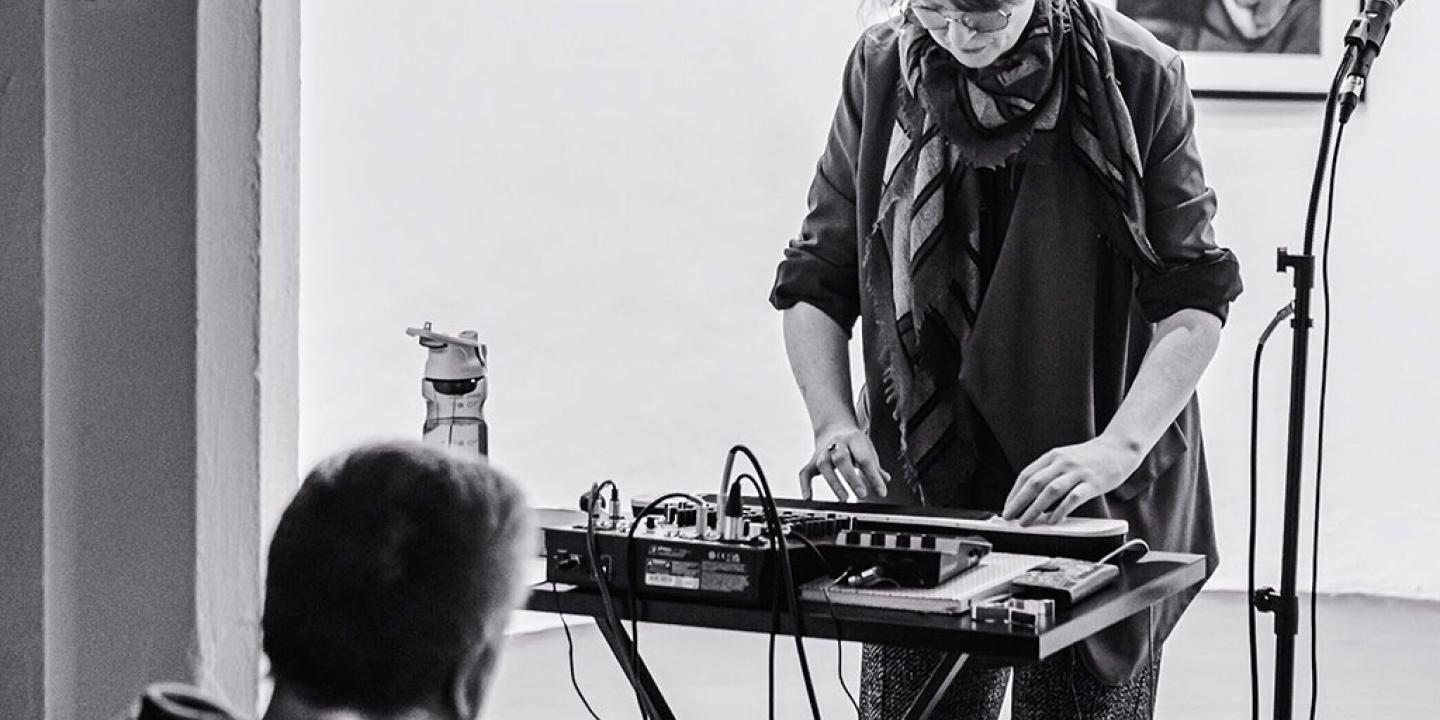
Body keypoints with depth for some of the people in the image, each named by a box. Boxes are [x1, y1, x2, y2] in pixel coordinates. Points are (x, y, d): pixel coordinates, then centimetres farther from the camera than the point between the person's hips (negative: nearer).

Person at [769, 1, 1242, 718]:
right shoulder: (880, 70, 0)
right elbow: (815, 281, 6)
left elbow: (1194, 297, -8)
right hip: (924, 482, 2)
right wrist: (833, 421, -10)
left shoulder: (1136, 77, -8)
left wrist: (1118, 448, -22)